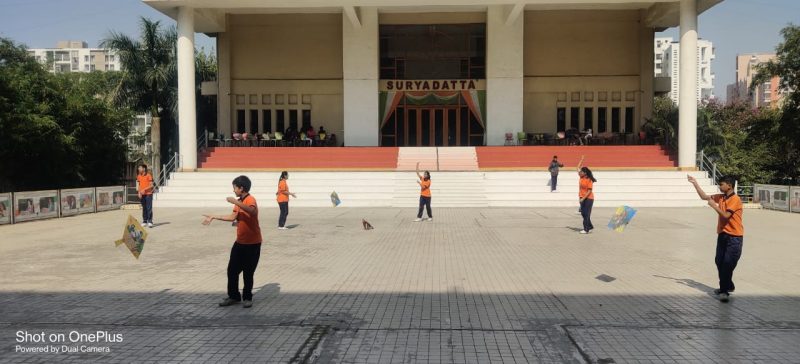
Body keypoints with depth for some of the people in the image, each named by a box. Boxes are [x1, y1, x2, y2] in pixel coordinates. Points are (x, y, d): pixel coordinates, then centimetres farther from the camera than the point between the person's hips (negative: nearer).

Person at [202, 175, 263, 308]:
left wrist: (236, 202, -39)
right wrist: (213, 217, 15)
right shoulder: (239, 201, 10)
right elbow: (233, 216, 14)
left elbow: (252, 211, -40)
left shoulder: (250, 199, -18)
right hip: (240, 242, 8)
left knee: (248, 273, 2)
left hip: (252, 244, -8)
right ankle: (233, 296, 21)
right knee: (232, 270, 8)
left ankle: (247, 298, 17)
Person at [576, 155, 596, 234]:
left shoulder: (589, 180, -16)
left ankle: (586, 229, -3)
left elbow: (589, 191, -19)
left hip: (588, 199, -8)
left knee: (586, 214, -7)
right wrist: (582, 160, 17)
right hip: (582, 198, 8)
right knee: (583, 213, 11)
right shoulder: (581, 178, 6)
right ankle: (590, 226, 24)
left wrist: (583, 198, -24)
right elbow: (578, 168, 17)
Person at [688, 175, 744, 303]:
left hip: (734, 237, -8)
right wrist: (695, 183, 15)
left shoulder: (735, 200, -14)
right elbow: (704, 197, 18)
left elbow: (726, 215, -22)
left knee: (728, 264, -8)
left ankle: (724, 290, -4)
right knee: (719, 262, 9)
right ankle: (728, 287, 24)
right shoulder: (721, 197, 9)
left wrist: (714, 205, -14)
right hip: (723, 235, 8)